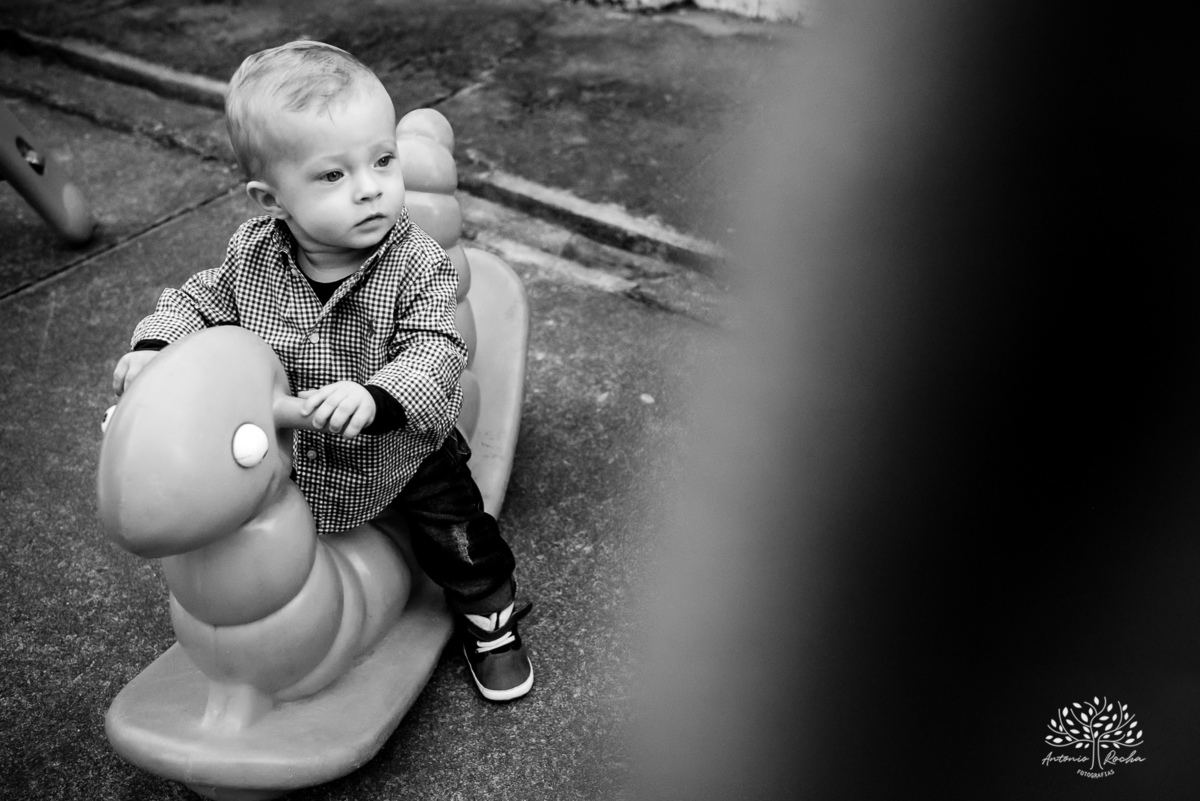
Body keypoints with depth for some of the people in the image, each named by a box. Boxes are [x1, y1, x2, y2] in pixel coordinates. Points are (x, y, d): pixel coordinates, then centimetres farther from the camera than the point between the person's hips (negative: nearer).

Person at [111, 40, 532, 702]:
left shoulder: (418, 265, -27)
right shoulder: (252, 253, -16)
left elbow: (435, 354, -35)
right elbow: (204, 300, 0)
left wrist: (375, 396, -53)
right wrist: (154, 345, -18)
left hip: (401, 448, -2)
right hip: (287, 451, 3)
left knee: (459, 535, 8)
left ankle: (490, 618, 38)